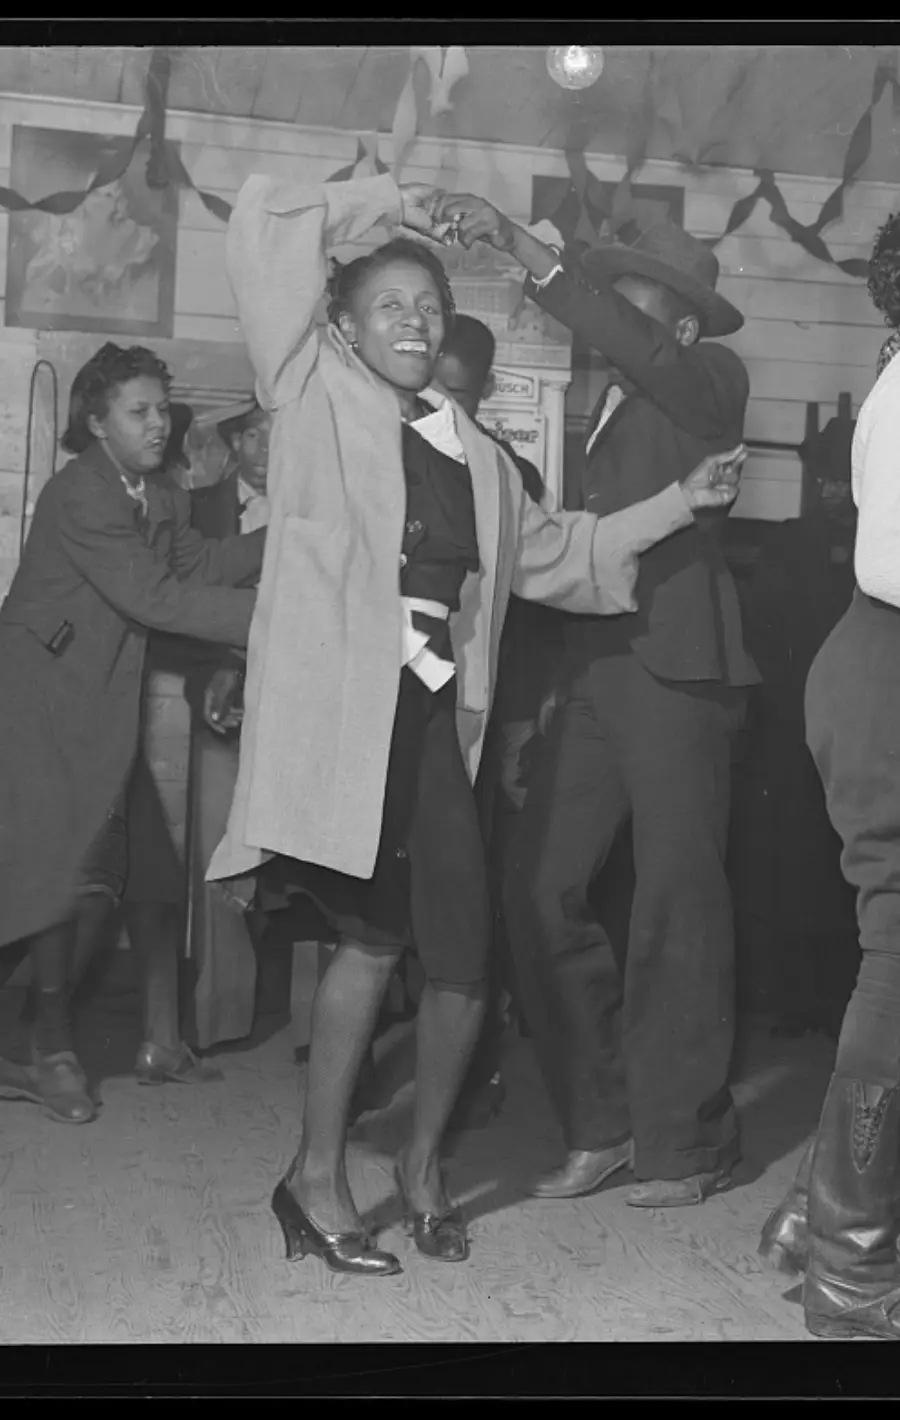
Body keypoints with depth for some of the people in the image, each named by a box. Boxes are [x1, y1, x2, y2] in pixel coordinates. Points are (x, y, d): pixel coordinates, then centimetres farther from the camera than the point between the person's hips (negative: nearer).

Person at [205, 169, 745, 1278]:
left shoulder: (476, 457, 21)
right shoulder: (314, 397, 7)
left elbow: (550, 553, 30)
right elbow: (261, 224, 2)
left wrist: (676, 504, 28)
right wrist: (379, 205, 12)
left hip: (430, 722, 5)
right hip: (335, 709, -5)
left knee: (462, 953, 1)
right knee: (376, 935, -7)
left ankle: (424, 1162, 23)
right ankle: (316, 1176, 11)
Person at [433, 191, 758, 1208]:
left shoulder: (711, 382, 2)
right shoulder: (607, 402, 23)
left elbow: (632, 350, -19)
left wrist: (522, 247, -22)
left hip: (675, 667, -6)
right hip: (592, 667, 7)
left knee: (675, 905, -1)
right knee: (538, 888, -1)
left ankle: (683, 1146, 13)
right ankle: (600, 1124, 12)